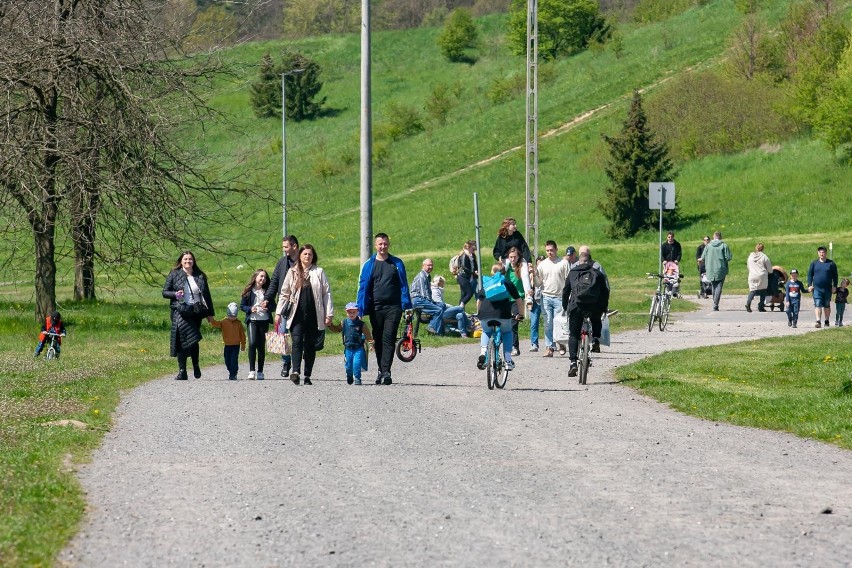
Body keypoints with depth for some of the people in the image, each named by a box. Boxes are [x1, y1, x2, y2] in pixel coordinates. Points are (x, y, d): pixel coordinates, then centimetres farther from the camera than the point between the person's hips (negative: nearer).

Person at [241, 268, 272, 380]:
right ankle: (252, 370, -13)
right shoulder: (248, 291, 5)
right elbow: (242, 306, 6)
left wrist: (267, 307, -10)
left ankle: (260, 372, 11)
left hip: (264, 321, 2)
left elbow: (273, 307, 10)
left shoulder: (267, 292, 9)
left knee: (261, 346, 3)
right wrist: (250, 309, -12)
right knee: (252, 343, -17)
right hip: (252, 320, -2)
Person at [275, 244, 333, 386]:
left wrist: (329, 314, -1)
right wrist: (278, 312, 7)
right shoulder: (293, 272, 10)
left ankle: (307, 375, 11)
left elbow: (327, 293, 5)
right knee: (297, 341, -16)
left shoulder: (319, 272, 6)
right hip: (297, 315, 0)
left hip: (313, 315, 0)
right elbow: (284, 293, 13)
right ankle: (295, 371, -28)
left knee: (310, 346, 4)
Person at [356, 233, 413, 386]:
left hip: (393, 308, -2)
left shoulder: (397, 264, 7)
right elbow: (363, 288, 7)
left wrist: (407, 306, -1)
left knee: (388, 339, -11)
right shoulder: (369, 265, 7)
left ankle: (385, 371, -17)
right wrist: (361, 310, 2)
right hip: (375, 308, 2)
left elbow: (403, 286, 7)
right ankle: (382, 370, 18)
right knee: (378, 340, 8)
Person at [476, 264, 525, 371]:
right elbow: (518, 300, 18)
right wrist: (520, 315, 29)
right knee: (507, 333, 26)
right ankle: (508, 360, 14)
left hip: (485, 315, 1)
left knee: (486, 332, 31)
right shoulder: (508, 283, 19)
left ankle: (483, 352, 4)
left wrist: (478, 313, 39)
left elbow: (479, 300, 25)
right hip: (503, 314, -1)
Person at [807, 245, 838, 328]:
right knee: (817, 304, -13)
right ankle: (818, 321, -19)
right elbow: (810, 274, 8)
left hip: (827, 288, 0)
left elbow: (835, 275, 6)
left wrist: (834, 286, -1)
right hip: (817, 288, 0)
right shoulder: (814, 263, 5)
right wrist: (810, 285, -1)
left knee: (827, 306, 9)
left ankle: (827, 321, 21)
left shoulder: (831, 264, 3)